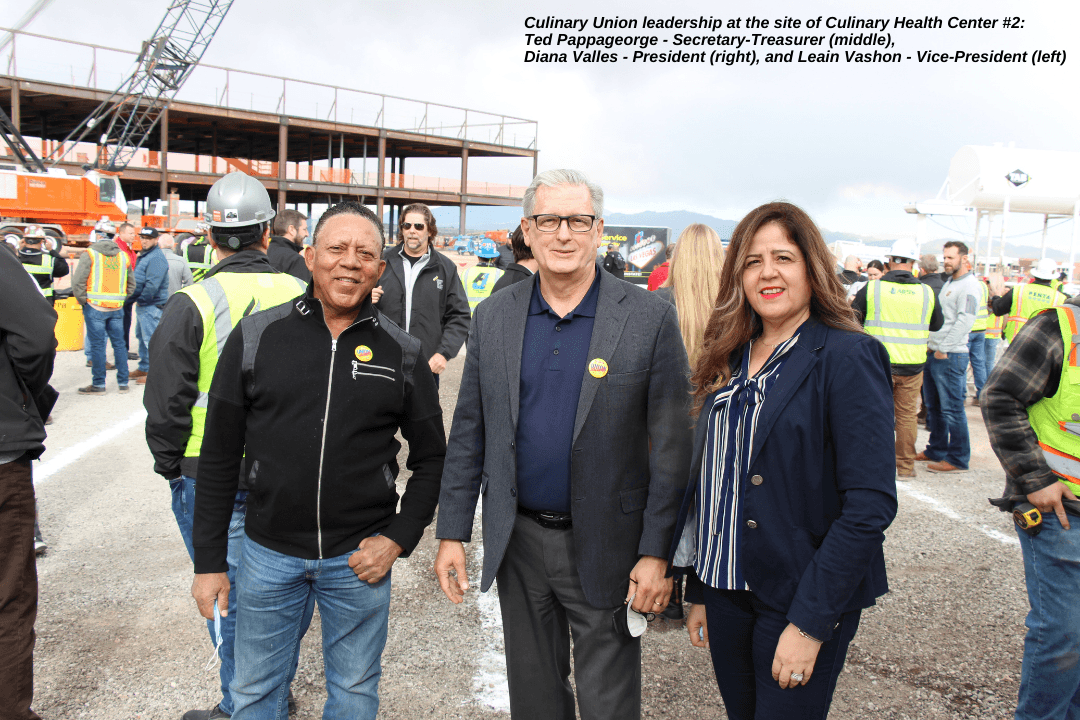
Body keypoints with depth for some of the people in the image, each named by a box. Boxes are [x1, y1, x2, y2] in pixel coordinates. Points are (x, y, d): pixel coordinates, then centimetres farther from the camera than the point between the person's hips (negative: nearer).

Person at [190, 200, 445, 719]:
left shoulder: (403, 353, -4)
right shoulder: (255, 337, -5)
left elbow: (431, 457, 5)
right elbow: (219, 457, 0)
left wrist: (398, 538, -5)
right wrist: (209, 561, 1)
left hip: (359, 559, 0)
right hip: (268, 554, 1)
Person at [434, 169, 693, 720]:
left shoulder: (650, 318, -10)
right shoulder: (493, 317, 1)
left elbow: (672, 445, -9)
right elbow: (468, 433, 5)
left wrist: (658, 552, -11)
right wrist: (451, 532, 3)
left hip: (606, 546, -3)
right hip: (517, 540, 4)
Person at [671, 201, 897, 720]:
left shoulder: (849, 357, -12)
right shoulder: (730, 358, 6)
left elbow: (871, 503, -18)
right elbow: (710, 483, 10)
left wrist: (810, 621, -20)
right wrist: (699, 591, 9)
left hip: (799, 599, -5)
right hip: (726, 590, 6)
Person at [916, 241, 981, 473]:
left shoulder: (969, 286, -9)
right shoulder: (948, 283, 18)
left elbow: (965, 321, -18)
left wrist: (944, 349, -17)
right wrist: (932, 347, 13)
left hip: (951, 356, -9)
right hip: (934, 352, 9)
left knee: (952, 409, -5)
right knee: (933, 406, 14)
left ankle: (958, 459, 3)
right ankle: (936, 451, 24)